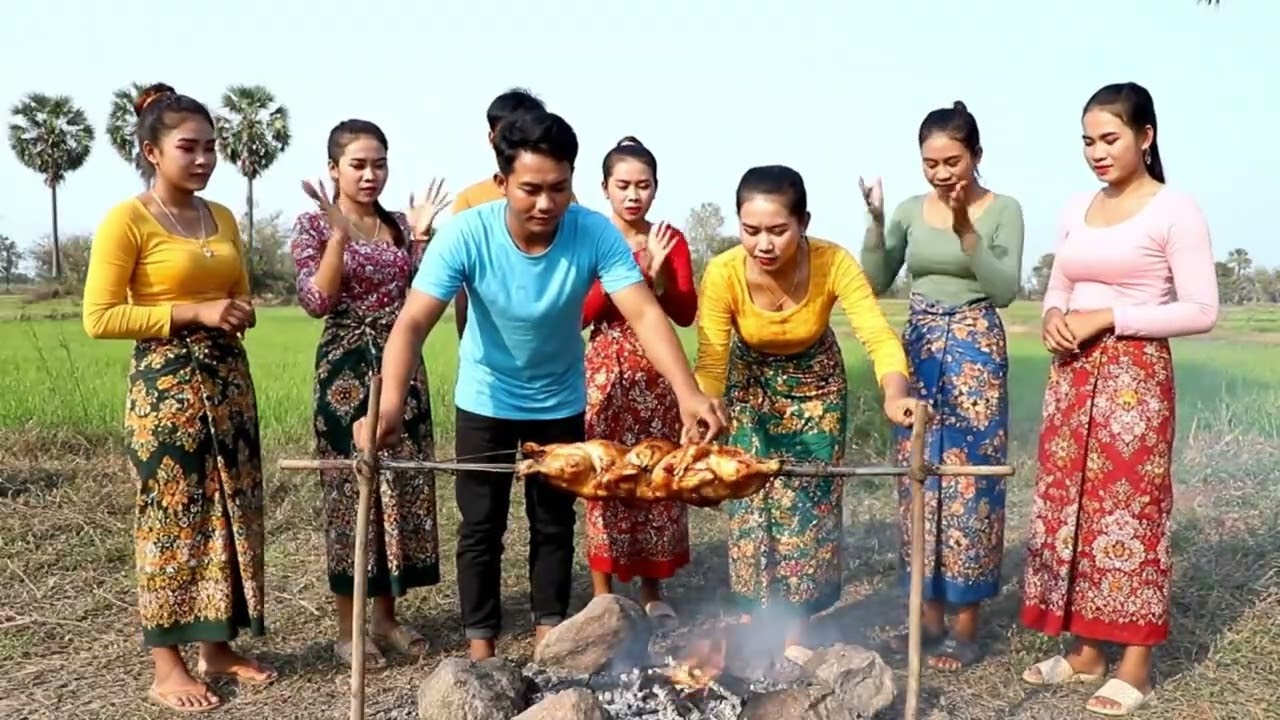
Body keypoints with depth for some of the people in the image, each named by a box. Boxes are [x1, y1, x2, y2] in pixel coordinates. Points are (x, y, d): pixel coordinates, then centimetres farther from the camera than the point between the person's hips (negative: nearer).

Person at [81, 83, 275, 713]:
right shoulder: (127, 220, -8)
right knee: (170, 519, 1)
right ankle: (167, 668, 13)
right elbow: (98, 318, -13)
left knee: (230, 513, 9)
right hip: (165, 386, -6)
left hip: (229, 381, 7)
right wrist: (192, 313, -17)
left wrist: (240, 313, -1)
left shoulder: (222, 218, 11)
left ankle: (219, 648, 22)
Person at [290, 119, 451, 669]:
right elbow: (316, 303, -14)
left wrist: (421, 237, -3)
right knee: (350, 490, 0)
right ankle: (347, 629, 13)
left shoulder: (400, 226, 10)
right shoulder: (314, 225, -2)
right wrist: (339, 232, -19)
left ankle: (387, 617, 22)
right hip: (346, 369, -5)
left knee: (403, 488, 8)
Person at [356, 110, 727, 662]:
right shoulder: (465, 235, -28)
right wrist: (390, 407, -51)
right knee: (481, 527, 6)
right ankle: (481, 649, 22)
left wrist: (687, 393, -49)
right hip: (486, 400, -1)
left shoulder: (596, 234, -26)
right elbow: (413, 324, -35)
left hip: (560, 402, 1)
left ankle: (548, 636, 32)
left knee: (554, 522, 13)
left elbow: (644, 314, -33)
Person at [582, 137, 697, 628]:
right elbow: (578, 316, -9)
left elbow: (686, 314, -1)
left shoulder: (671, 240, 4)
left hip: (656, 373, 2)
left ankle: (652, 589, 20)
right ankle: (603, 594, 9)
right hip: (605, 372, -2)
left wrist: (657, 274, -17)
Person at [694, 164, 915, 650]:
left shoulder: (834, 264, -31)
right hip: (751, 386, 0)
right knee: (752, 502, 0)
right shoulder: (723, 273, -30)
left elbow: (878, 336, -37)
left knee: (807, 502, 0)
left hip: (816, 387, 0)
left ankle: (795, 632, 14)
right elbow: (711, 362, -27)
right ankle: (754, 623, 17)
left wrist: (895, 395, -56)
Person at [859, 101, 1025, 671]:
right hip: (919, 348, 4)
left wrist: (966, 229, -24)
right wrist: (875, 221, -10)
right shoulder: (910, 211, 6)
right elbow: (875, 284, 3)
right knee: (920, 479, 7)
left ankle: (965, 623, 9)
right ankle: (930, 613, 18)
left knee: (967, 480, -2)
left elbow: (1006, 290, -14)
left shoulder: (1003, 210, -4)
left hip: (975, 350, -4)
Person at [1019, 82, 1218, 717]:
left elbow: (1200, 311, -10)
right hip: (1072, 377, 6)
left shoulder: (1174, 209, -7)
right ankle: (1084, 649, 20)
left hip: (1135, 377, -6)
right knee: (1069, 504, 8)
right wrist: (1053, 317, -3)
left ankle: (1135, 662, 11)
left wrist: (1109, 318, -16)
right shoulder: (1075, 210, 12)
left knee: (1129, 508, -2)